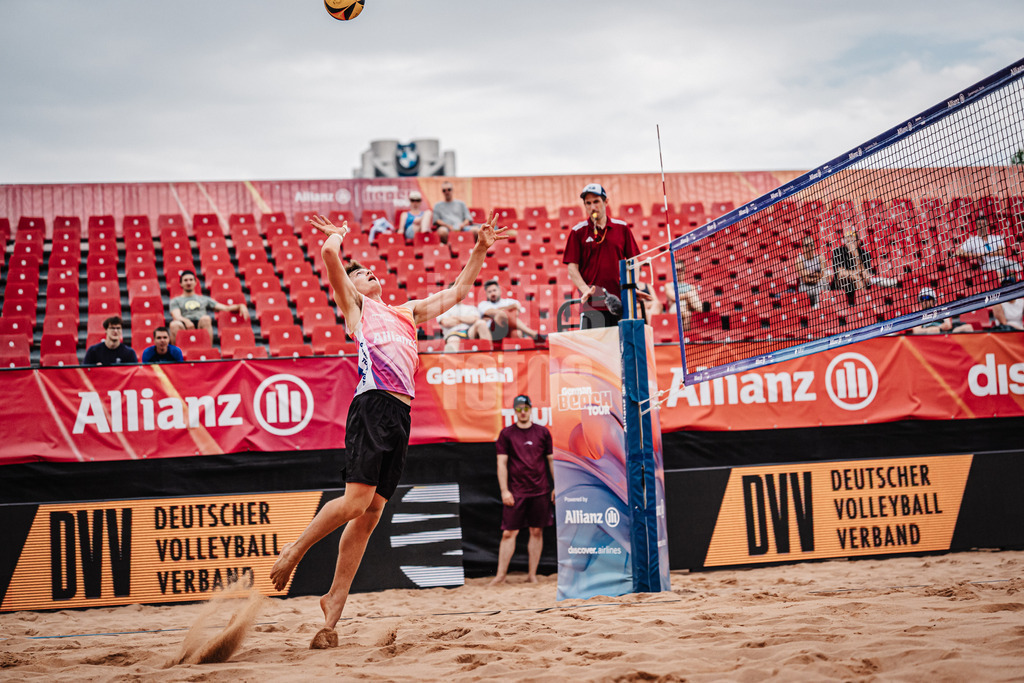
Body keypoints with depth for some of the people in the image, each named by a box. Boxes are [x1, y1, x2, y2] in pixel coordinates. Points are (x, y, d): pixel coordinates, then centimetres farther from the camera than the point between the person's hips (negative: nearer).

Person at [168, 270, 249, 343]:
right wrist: (186, 321, -21)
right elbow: (176, 316, 5)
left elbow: (225, 308, 24)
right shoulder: (175, 301, 26)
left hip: (202, 326, 1)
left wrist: (240, 306, 4)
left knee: (205, 318, -36)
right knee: (175, 324, -37)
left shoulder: (204, 299, 33)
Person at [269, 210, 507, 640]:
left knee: (371, 513, 1)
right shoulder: (355, 305, 12)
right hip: (373, 406, -6)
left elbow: (457, 292, 37)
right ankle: (293, 552, 3)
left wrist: (479, 251, 31)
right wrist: (339, 234, 21)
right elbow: (329, 254, 1)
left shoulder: (406, 312, 30)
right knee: (356, 501, -17)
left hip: (400, 415, 6)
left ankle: (335, 602, 3)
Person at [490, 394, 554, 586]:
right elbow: (501, 463, 1)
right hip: (516, 492, -2)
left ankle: (532, 574, 12)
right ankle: (501, 574, 1)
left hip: (540, 491, 2)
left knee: (537, 532, 4)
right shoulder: (506, 434, 3)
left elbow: (552, 460, 12)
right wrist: (504, 490, -6)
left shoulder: (543, 432, 7)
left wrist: (556, 486, 7)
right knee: (509, 532, -4)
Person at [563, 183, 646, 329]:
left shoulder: (622, 227, 11)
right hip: (592, 304, -3)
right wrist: (585, 289, -14)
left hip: (621, 303, 3)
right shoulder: (578, 232, 4)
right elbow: (572, 267, 1)